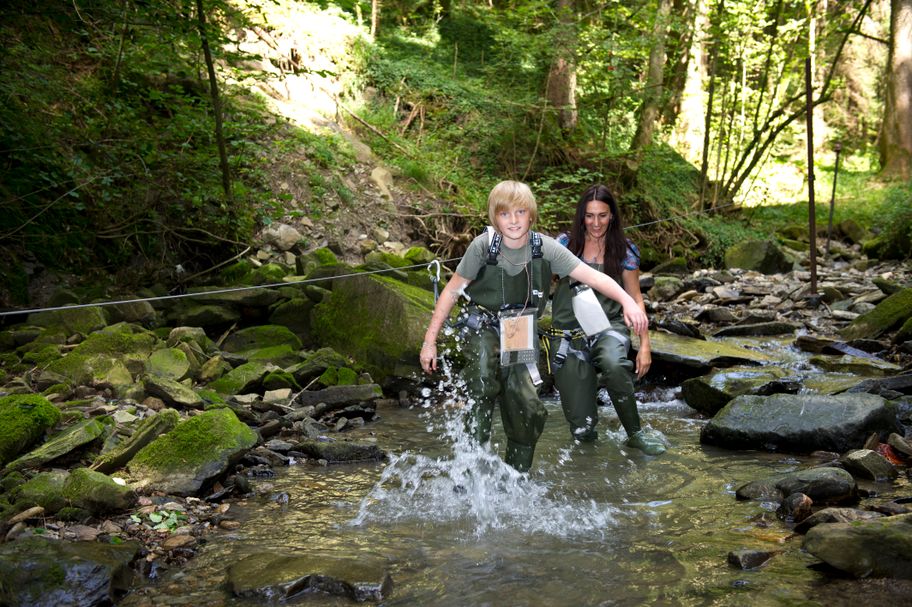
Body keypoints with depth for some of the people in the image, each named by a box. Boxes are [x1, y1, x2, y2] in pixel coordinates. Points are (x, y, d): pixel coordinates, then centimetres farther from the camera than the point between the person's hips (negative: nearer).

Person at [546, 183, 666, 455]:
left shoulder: (624, 251, 2)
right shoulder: (564, 244, 2)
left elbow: (635, 299, 6)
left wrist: (645, 345, 0)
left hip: (608, 328, 0)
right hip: (568, 335, 0)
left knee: (613, 365, -40)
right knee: (582, 430, -5)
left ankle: (635, 432, -16)